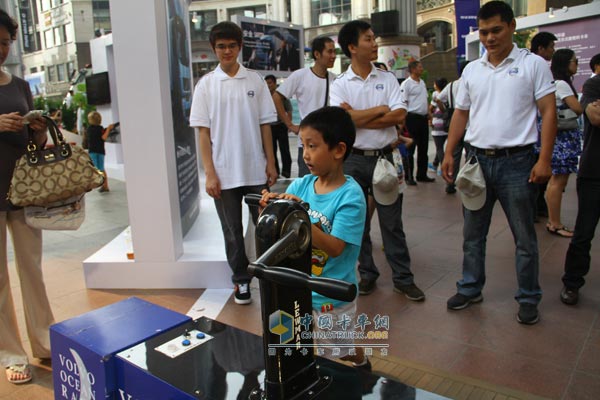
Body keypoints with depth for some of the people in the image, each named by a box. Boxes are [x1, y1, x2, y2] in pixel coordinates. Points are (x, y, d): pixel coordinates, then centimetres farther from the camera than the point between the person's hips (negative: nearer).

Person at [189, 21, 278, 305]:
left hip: (256, 170, 1)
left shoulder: (255, 80, 4)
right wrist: (210, 173, -8)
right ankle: (241, 280, 25)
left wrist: (270, 163, 1)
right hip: (224, 173, -1)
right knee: (232, 231, 9)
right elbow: (203, 132, -2)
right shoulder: (206, 84, 1)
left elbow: (265, 125, 6)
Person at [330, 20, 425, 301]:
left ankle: (403, 278, 17)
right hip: (354, 160, 0)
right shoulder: (339, 84, 0)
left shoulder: (387, 78, 5)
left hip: (384, 157, 1)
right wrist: (381, 109, -9)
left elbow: (400, 116, -8)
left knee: (392, 221, 6)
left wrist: (359, 118, -13)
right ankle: (367, 274, 25)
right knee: (357, 221, 9)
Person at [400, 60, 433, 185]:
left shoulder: (422, 82, 15)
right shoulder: (406, 84, -10)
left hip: (423, 118, 8)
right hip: (412, 117, -8)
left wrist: (428, 113, 13)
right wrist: (404, 121, -18)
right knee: (410, 148, -1)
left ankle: (422, 174, 21)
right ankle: (409, 176, 6)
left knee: (423, 148, 12)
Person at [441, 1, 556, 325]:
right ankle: (470, 289, 27)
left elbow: (548, 112, -4)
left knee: (524, 237, 6)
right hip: (477, 160, 4)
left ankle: (528, 299, 22)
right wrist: (448, 154, 4)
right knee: (472, 233, 12)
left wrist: (544, 159, -12)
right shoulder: (471, 70, 10)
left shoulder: (533, 65, -1)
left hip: (516, 162, -4)